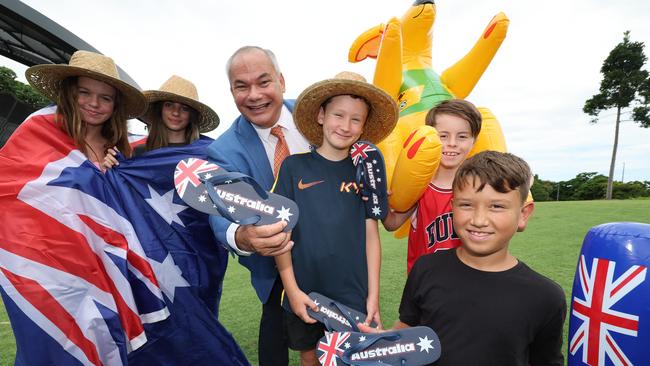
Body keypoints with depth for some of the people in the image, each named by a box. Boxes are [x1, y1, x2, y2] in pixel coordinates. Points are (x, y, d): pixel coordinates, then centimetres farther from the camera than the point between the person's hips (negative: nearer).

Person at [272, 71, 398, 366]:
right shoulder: (294, 166, -6)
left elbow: (371, 235, 0)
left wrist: (373, 295, -2)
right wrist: (292, 289, -8)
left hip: (354, 295, 1)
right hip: (304, 294, 0)